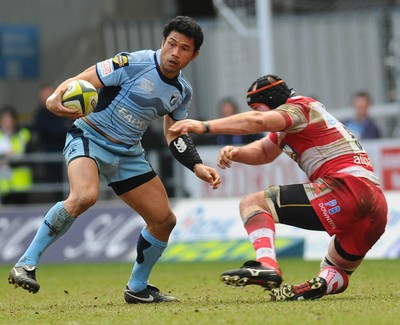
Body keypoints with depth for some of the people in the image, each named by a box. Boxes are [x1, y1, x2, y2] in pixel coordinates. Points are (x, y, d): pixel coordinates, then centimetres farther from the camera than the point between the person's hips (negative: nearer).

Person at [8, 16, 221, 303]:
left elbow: (175, 135, 17)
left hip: (128, 153, 7)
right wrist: (57, 97, -38)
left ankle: (137, 288, 26)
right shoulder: (132, 64, -17)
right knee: (85, 196, -36)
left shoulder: (182, 92, 5)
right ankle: (26, 265, -28)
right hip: (89, 137, -7)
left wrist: (197, 167, 3)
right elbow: (81, 82, -17)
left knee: (164, 220, 4)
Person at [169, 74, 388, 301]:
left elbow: (258, 121, -17)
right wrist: (236, 153, 11)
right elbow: (263, 151, 33)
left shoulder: (299, 107, 0)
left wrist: (205, 126, -23)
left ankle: (267, 266, -29)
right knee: (334, 278, 23)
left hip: (345, 186, -10)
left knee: (252, 204, -6)